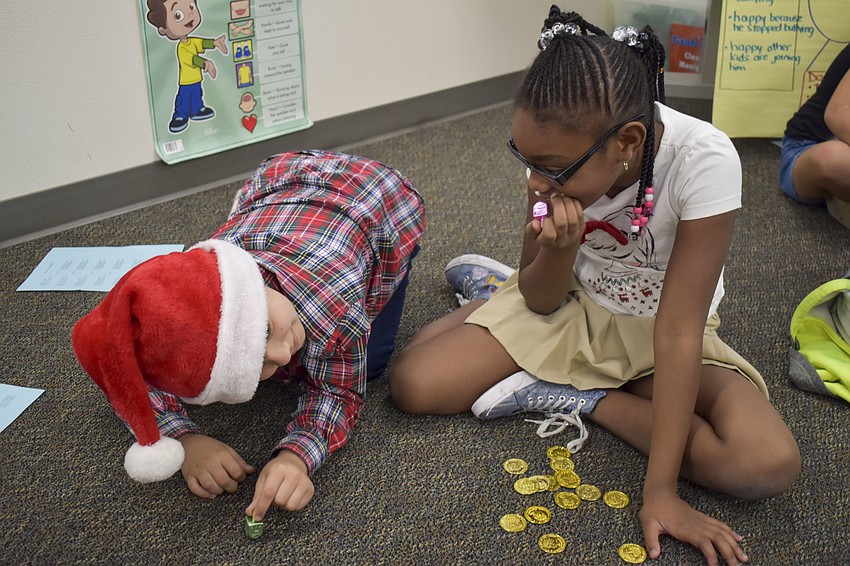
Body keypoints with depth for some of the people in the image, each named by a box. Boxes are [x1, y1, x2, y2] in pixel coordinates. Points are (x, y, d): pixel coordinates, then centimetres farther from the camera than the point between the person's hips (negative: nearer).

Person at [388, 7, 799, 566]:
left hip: (660, 329, -2)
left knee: (770, 464, -28)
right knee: (412, 385, -14)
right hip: (570, 308, 2)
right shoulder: (558, 148, -19)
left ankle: (582, 399, -10)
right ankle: (493, 292, 15)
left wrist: (660, 489, -27)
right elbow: (542, 302, -10)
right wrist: (558, 249, -33)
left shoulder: (702, 159, -31)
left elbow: (678, 330, -28)